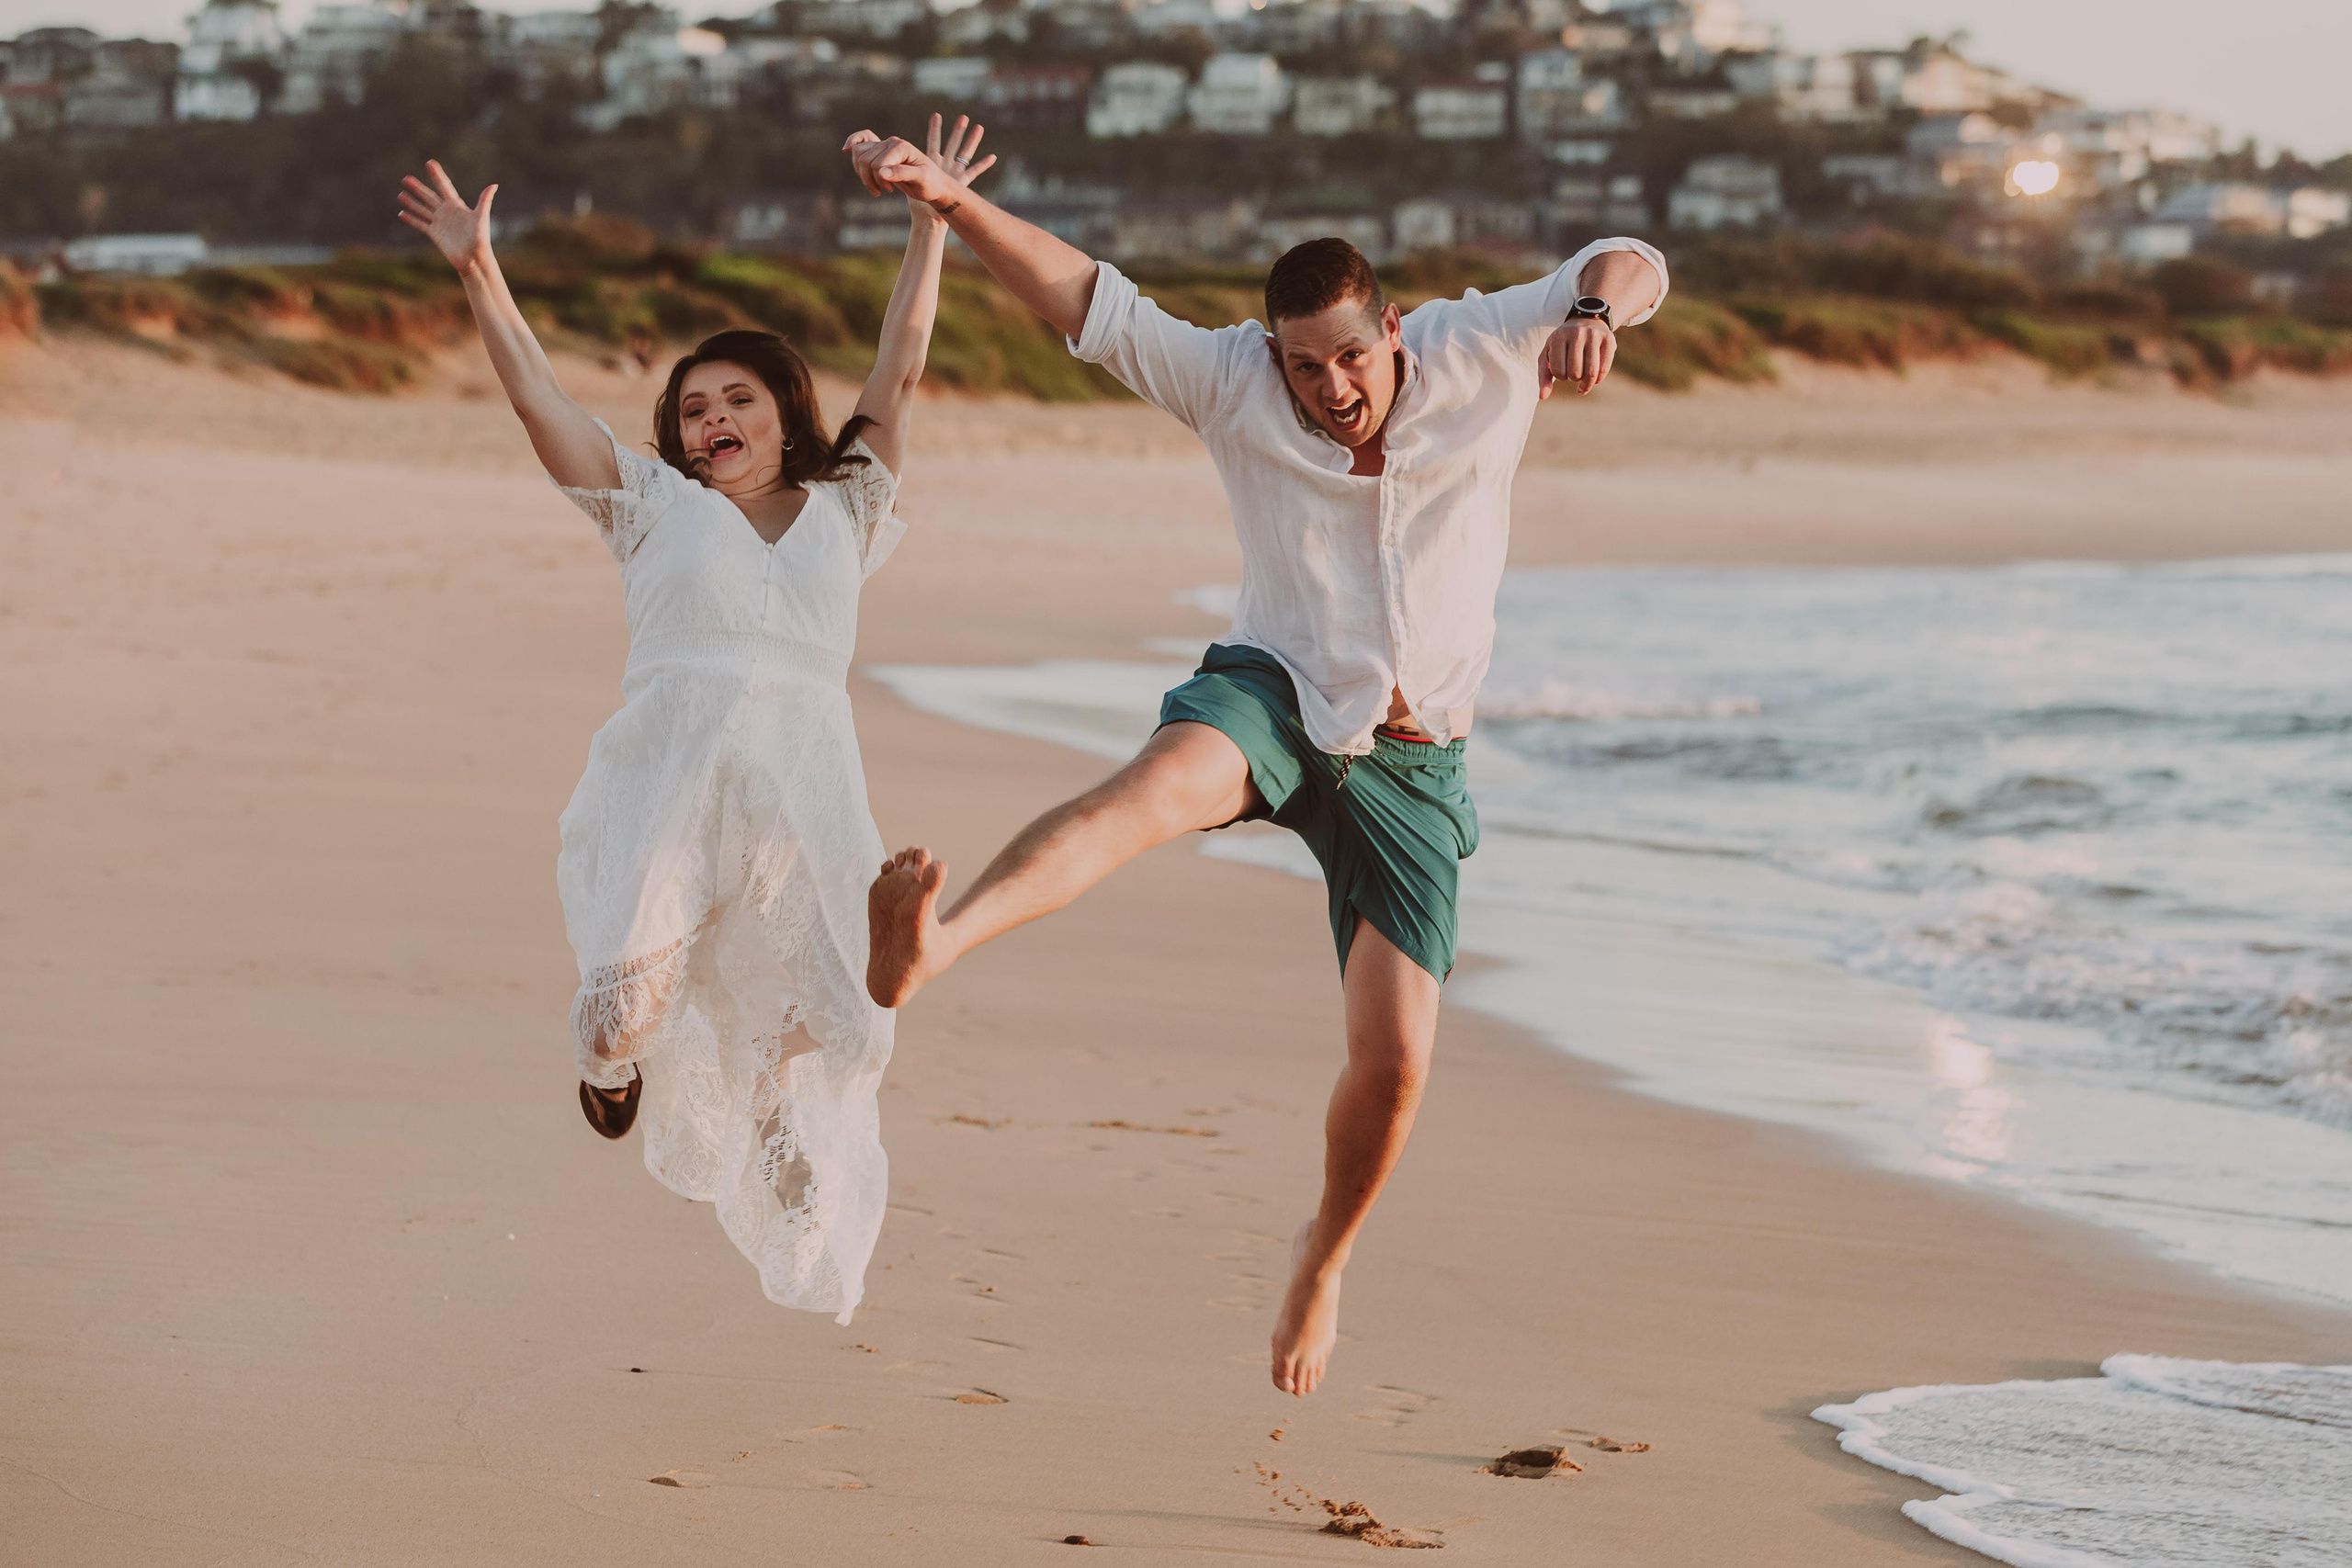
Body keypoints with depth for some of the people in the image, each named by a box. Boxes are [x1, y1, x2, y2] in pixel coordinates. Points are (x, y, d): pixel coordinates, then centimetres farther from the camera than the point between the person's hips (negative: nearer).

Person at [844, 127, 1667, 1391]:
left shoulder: (1477, 355, -4)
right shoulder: (1234, 384, -5)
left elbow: (1634, 266, -1)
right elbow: (1086, 297, -7)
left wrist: (1595, 310, -26)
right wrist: (953, 205, -20)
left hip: (1407, 762, 2)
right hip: (1274, 694, -1)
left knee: (1394, 1063, -5)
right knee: (1160, 783, -39)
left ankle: (1327, 1254, 27)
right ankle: (927, 946, -65)